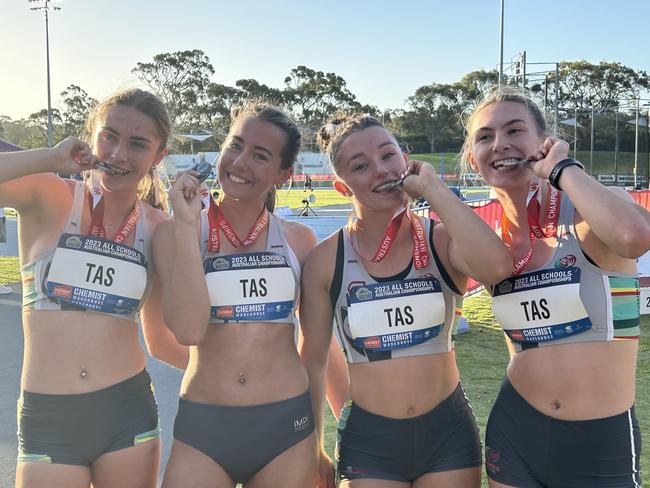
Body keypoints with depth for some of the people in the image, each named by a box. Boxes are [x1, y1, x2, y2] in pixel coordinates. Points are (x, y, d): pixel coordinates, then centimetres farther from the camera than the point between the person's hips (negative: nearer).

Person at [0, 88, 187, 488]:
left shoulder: (158, 228, 1)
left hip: (129, 411, 2)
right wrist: (50, 159, -17)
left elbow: (160, 330, 9)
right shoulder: (48, 197, -4)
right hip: (47, 420, -2)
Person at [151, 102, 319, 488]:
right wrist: (187, 224, -18)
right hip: (203, 428, -1)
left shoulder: (298, 240, 0)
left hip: (288, 425, 2)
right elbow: (188, 329, -18)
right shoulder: (178, 233, -4)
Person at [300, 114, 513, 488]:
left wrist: (432, 187, -22)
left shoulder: (441, 241, -8)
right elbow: (313, 362, 2)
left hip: (448, 434, 1)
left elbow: (497, 266, -31)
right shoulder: (327, 259, -8)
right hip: (367, 440, 0)